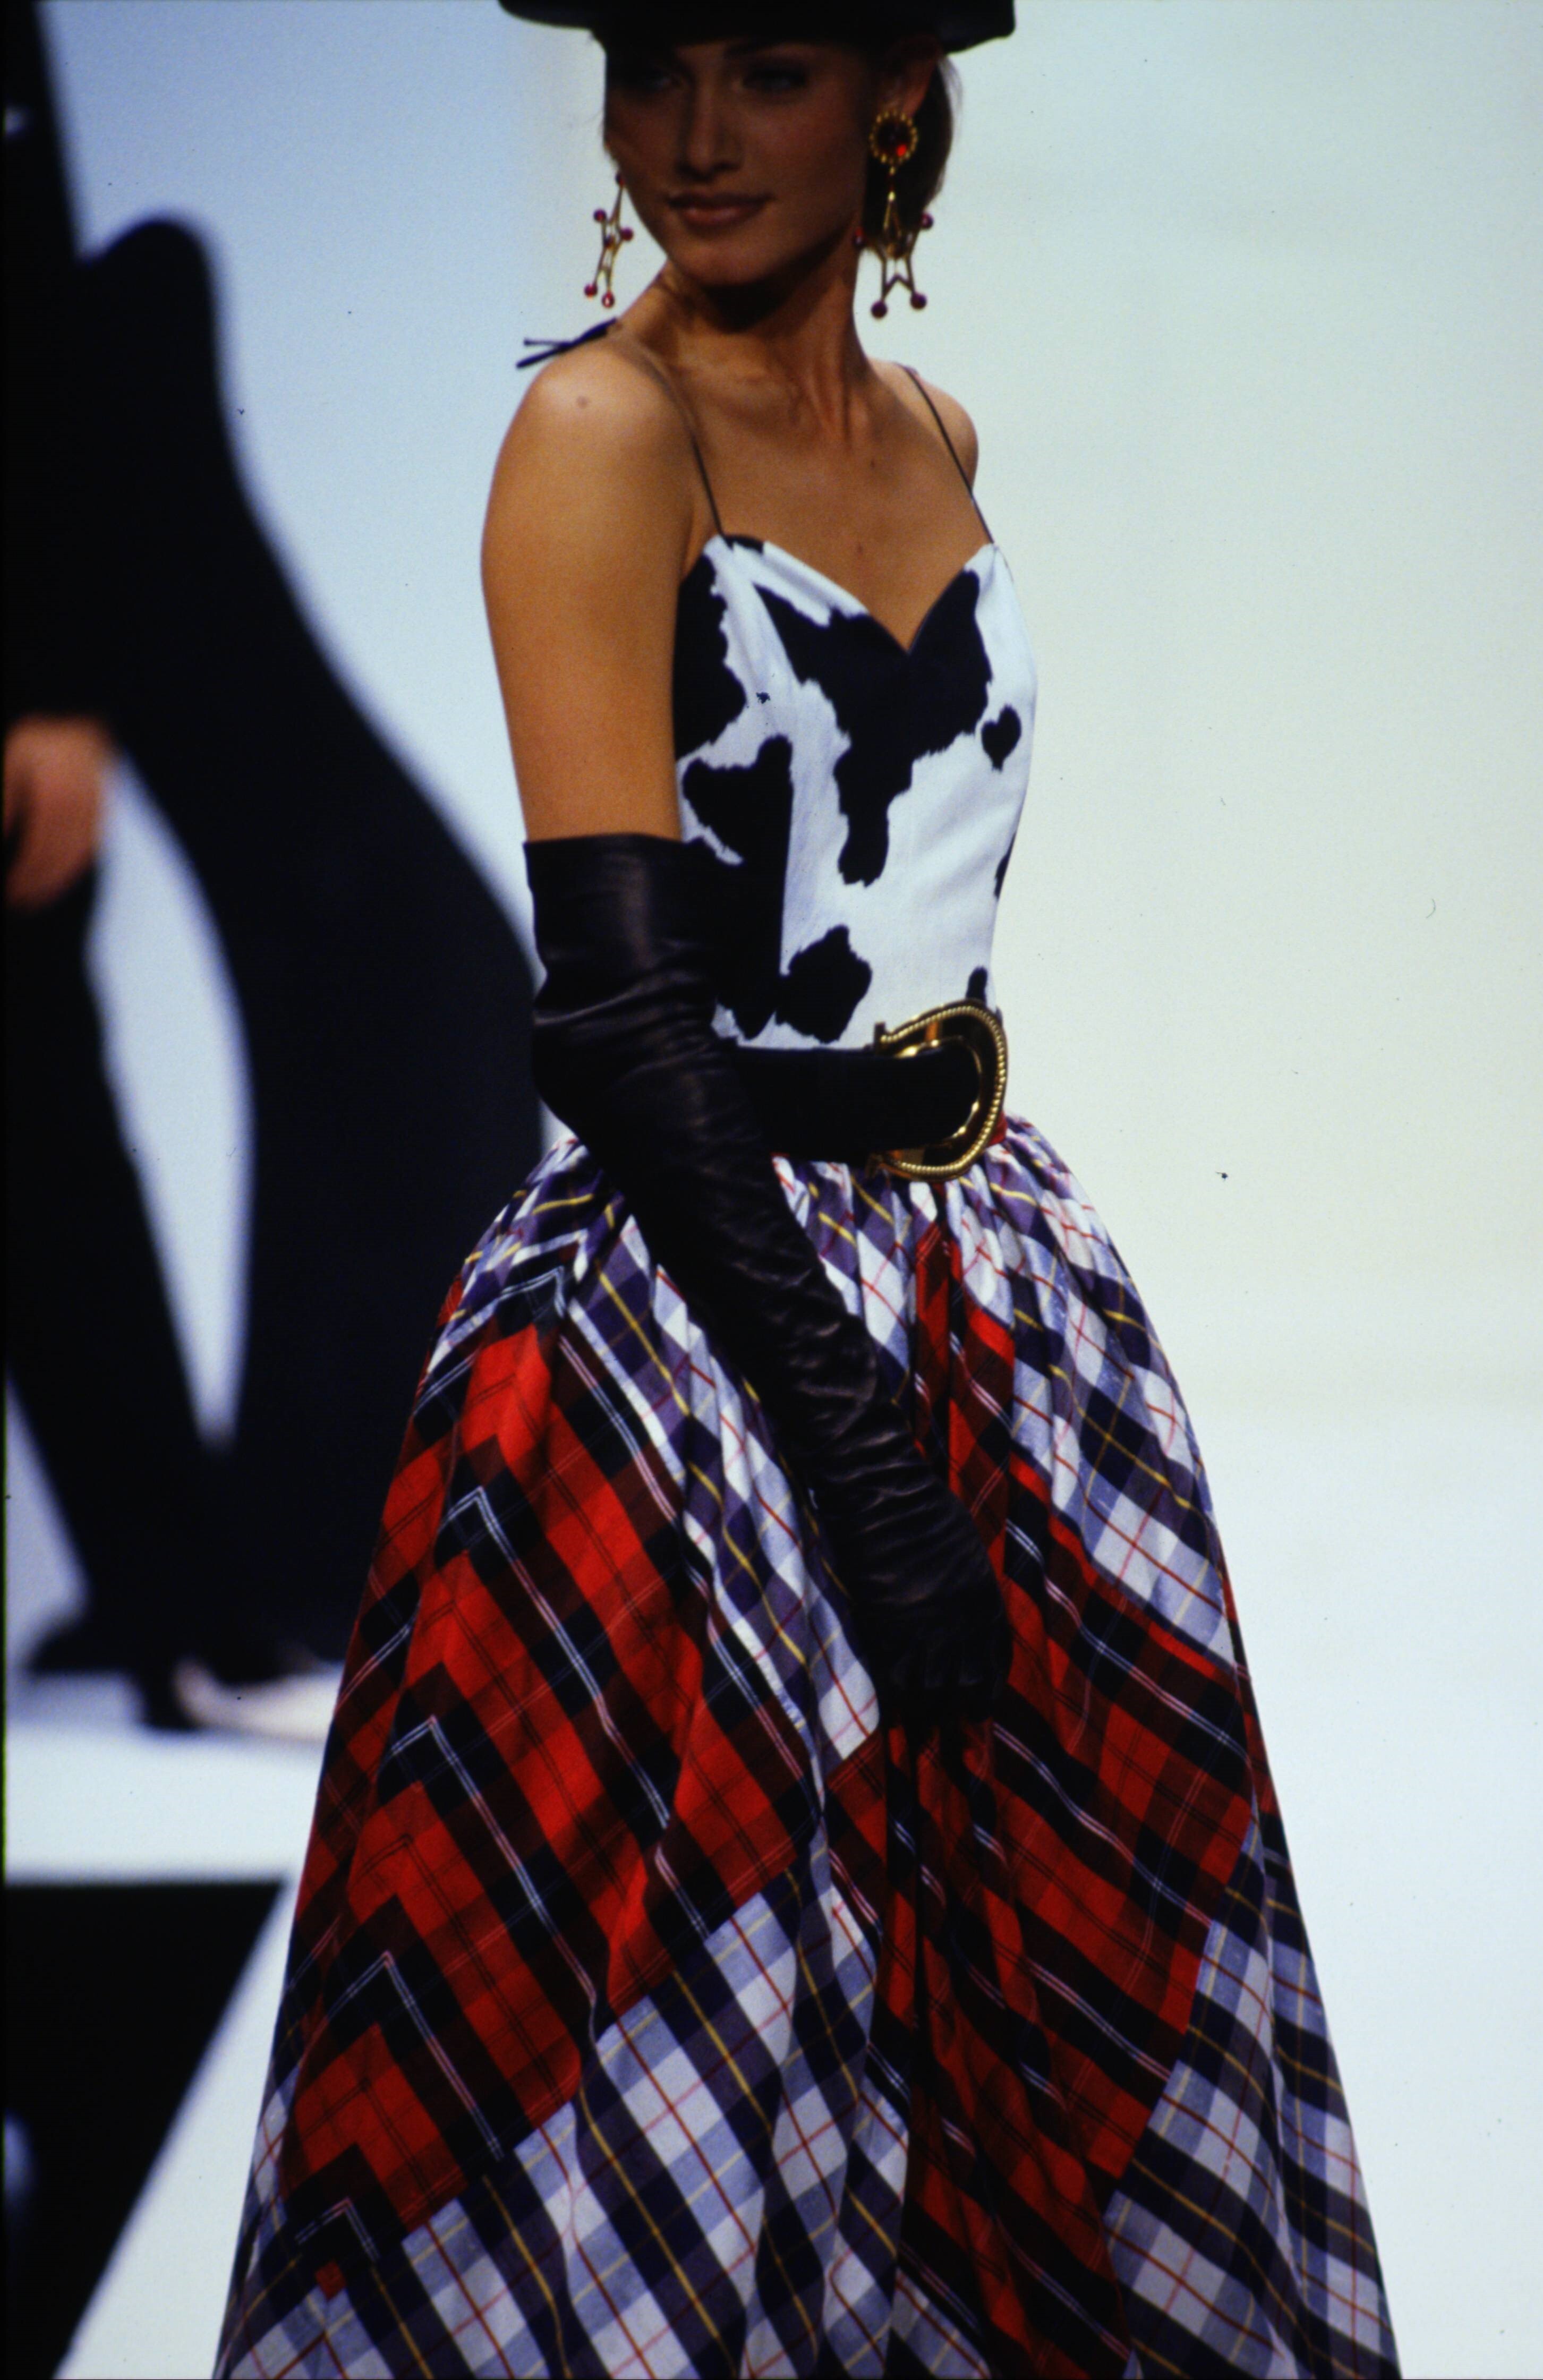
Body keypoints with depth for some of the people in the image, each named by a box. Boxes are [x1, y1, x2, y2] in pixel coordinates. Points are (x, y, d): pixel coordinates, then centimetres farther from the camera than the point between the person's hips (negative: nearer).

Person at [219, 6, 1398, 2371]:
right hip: (700, 1301, -7)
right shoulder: (602, 428, -12)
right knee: (695, 2055, -3)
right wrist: (862, 1454, -21)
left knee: (1045, 2005, 11)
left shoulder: (932, 435, 10)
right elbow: (622, 1002, -18)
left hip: (995, 1273, 7)